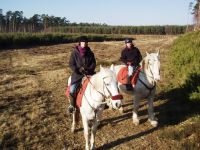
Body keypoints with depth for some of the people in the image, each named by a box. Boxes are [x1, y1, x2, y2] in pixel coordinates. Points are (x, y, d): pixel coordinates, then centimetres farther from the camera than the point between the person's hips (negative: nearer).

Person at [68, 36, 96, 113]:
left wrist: (89, 69, -12)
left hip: (89, 74, 2)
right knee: (72, 90, -19)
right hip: (77, 74, -2)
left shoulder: (90, 53, 6)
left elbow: (93, 64, 8)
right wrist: (78, 70, -16)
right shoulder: (75, 52, 0)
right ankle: (72, 105, 6)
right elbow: (71, 64, -1)